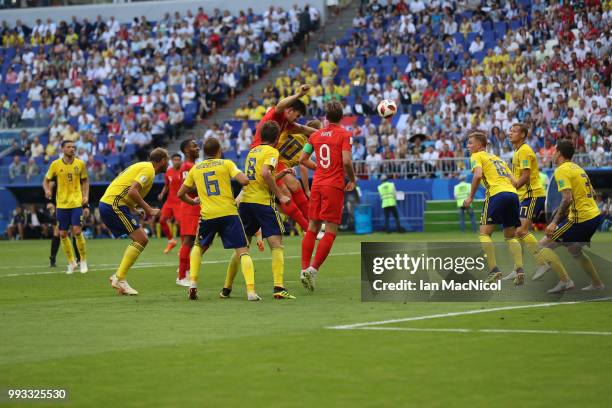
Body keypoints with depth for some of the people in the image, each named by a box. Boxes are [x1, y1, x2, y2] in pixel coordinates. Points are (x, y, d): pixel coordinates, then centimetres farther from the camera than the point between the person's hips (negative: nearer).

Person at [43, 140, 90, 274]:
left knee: (77, 231, -12)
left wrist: (86, 197, -1)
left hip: (77, 203, -1)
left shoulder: (80, 164, 1)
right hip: (61, 204, 1)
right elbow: (46, 180, 8)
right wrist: (47, 190, -12)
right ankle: (71, 262, 18)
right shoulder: (55, 165, 0)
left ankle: (83, 260, 5)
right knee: (63, 234, 2)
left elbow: (85, 181, 10)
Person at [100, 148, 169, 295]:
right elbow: (132, 192, -22)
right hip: (114, 204, -10)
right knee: (141, 239, -11)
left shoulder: (143, 166, 21)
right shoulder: (148, 170, -10)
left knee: (141, 239, 11)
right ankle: (120, 279, -11)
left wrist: (144, 208, 12)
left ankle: (118, 276, 10)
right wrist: (148, 209, -15)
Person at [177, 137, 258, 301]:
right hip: (229, 213, -2)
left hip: (207, 215, 2)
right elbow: (244, 180, -10)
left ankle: (192, 284, 11)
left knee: (198, 247, 26)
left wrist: (193, 202, 37)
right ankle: (251, 290, -18)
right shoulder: (226, 164, 5)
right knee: (243, 252, -1)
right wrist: (242, 176, 13)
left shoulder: (195, 169, 13)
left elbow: (180, 194, 19)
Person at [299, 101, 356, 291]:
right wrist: (352, 180, -1)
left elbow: (303, 159, 11)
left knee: (312, 228, 11)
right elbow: (346, 161, -16)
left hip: (317, 184, 5)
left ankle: (305, 269, 6)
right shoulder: (344, 134, -5)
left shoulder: (316, 135, 10)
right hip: (334, 186, -5)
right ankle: (313, 269, -13)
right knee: (330, 231, -2)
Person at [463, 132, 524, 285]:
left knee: (484, 233, 1)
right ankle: (520, 269, -3)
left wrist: (471, 197, -4)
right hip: (513, 193, 7)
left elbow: (478, 175, -10)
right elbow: (512, 180, 23)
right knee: (511, 236, 15)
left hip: (497, 193, -7)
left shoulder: (477, 156, 9)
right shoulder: (497, 158, 30)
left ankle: (494, 270, -13)